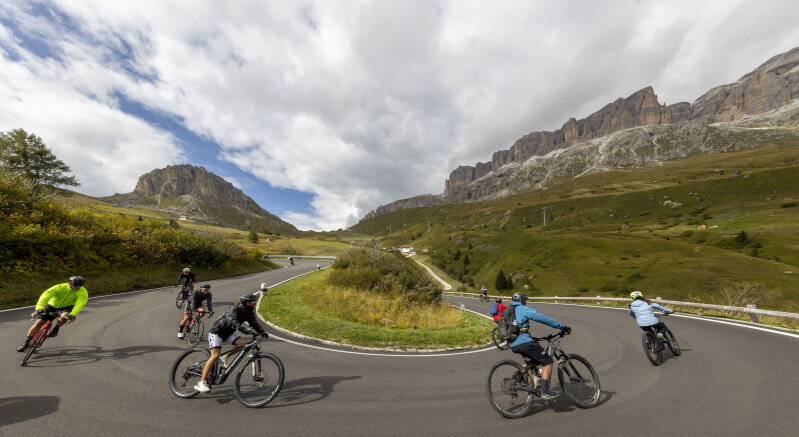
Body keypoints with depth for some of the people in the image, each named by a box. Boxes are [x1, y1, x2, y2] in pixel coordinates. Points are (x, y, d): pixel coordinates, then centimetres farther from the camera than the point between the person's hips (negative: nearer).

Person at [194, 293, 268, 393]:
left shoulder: (249, 312, -6)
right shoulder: (234, 309, -28)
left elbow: (255, 323, -9)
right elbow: (233, 322, -47)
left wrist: (262, 332, -26)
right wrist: (244, 329, -62)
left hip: (228, 333, 7)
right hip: (216, 332, -7)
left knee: (244, 343, -13)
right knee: (215, 356, -19)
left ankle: (224, 357, 5)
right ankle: (201, 383, -10)